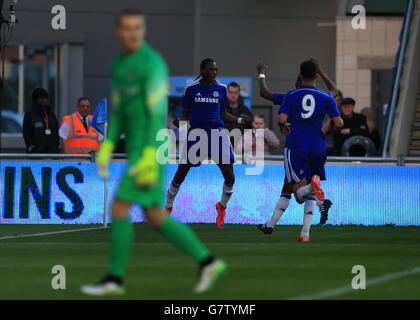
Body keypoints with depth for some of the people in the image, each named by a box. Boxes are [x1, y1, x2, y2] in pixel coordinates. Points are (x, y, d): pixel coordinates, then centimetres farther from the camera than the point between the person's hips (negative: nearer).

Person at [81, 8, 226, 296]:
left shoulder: (153, 63, -15)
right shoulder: (119, 64, 14)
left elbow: (158, 113, -20)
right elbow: (118, 111, 20)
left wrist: (149, 157, -26)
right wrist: (106, 148, 10)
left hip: (150, 150, -9)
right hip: (136, 150, 9)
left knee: (119, 209, -8)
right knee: (156, 218, 11)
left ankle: (115, 279, 0)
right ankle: (207, 262, 16)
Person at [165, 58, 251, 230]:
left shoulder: (221, 89, 6)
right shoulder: (191, 89, 1)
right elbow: (185, 115, 6)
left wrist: (239, 120, 0)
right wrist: (180, 122, -16)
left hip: (217, 132, 1)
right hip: (196, 132, -1)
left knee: (229, 177, -8)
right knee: (180, 175, 0)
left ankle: (222, 207, 18)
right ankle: (168, 207, 21)